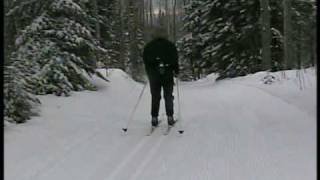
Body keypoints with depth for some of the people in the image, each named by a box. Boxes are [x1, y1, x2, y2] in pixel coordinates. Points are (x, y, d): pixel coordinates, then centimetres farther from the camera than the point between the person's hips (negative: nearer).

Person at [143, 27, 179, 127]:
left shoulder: (148, 47, 7)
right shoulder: (170, 45, 2)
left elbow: (145, 61, 6)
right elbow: (175, 60, -2)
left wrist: (149, 73, 15)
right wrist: (176, 71, 9)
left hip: (153, 75, 1)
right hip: (168, 75, -1)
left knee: (155, 97, 7)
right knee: (168, 97, 7)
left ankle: (154, 118, 3)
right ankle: (170, 118, 5)